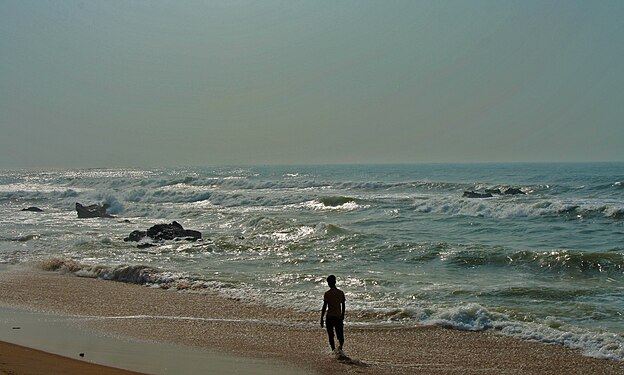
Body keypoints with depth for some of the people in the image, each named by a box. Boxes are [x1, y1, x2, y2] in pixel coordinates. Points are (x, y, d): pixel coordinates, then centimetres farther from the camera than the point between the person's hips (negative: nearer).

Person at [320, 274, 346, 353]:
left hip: (330, 317, -2)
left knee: (331, 336, 9)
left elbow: (324, 307, -10)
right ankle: (340, 347, -10)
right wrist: (342, 315, 22)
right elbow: (343, 306, 8)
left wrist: (321, 319, -3)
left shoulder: (327, 294, -10)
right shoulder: (341, 293, 1)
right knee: (340, 335, 12)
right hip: (338, 317, 2)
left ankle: (334, 350, 3)